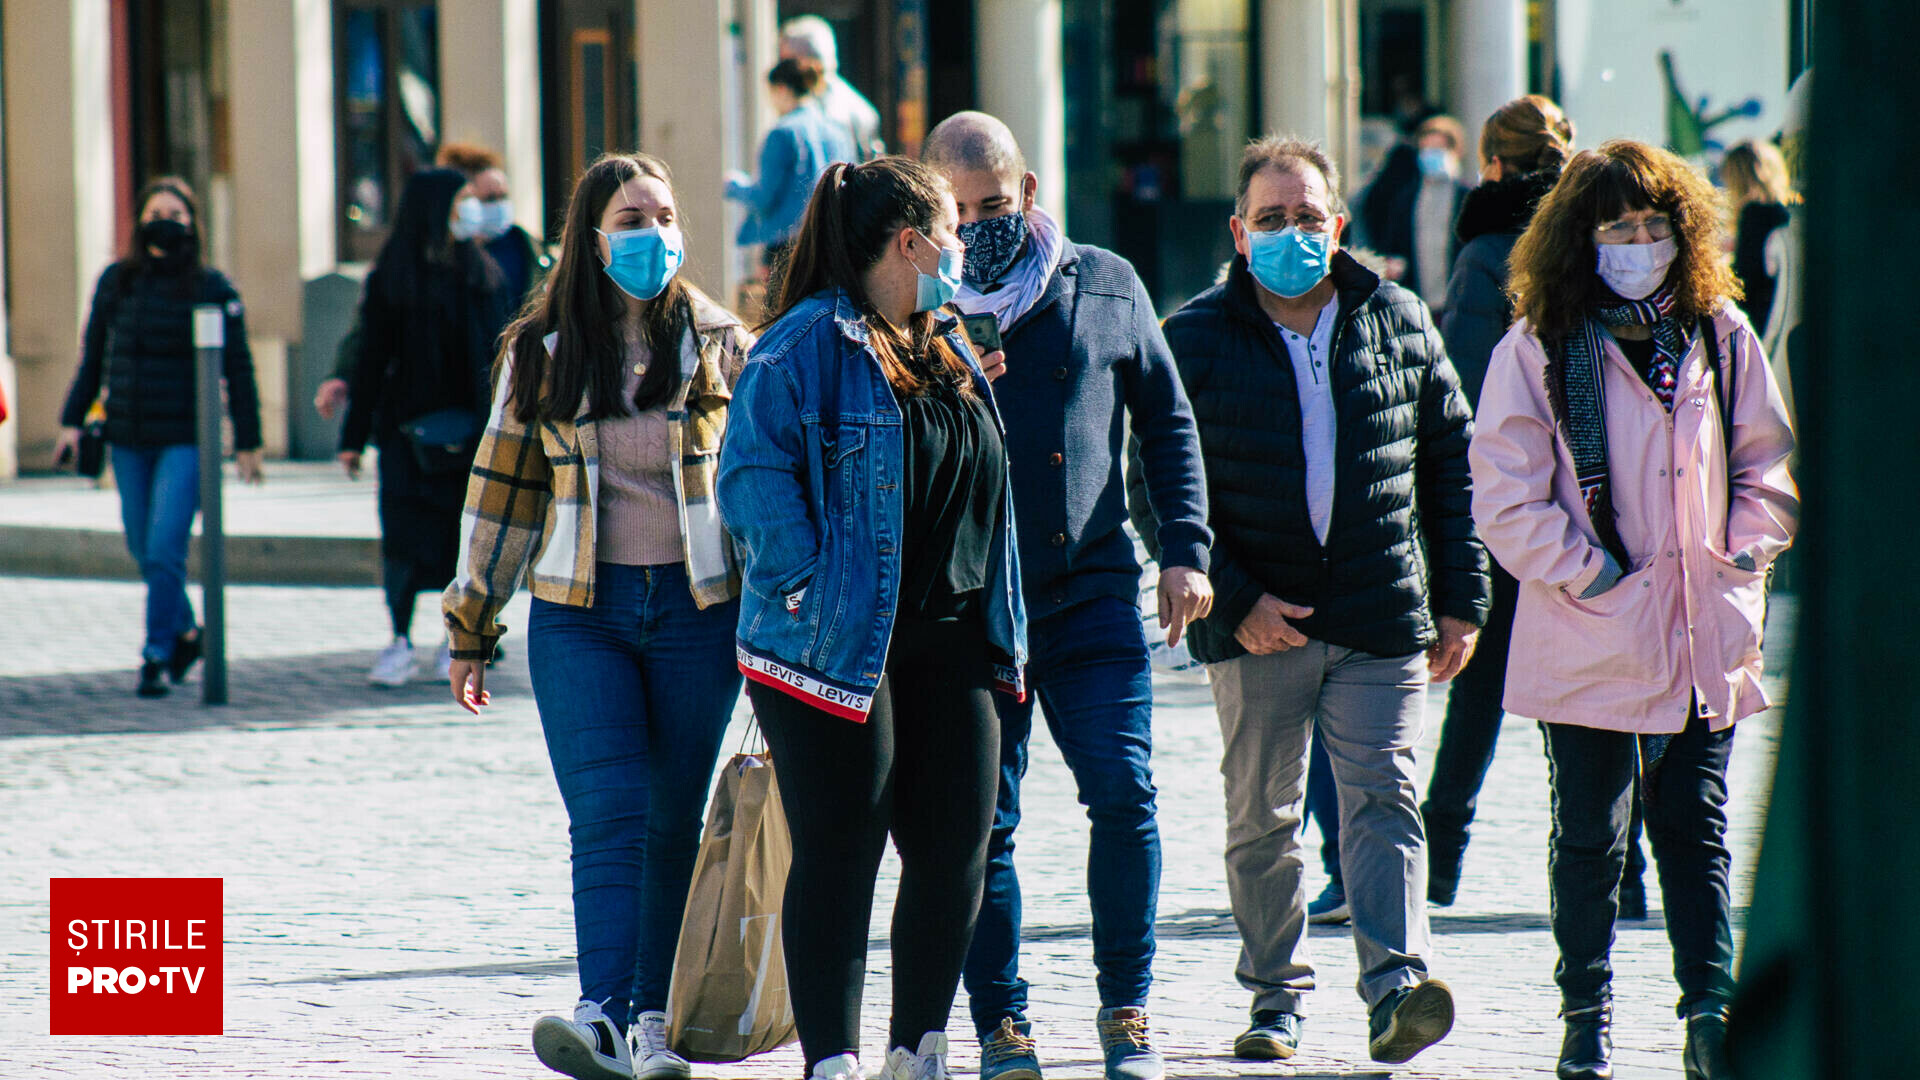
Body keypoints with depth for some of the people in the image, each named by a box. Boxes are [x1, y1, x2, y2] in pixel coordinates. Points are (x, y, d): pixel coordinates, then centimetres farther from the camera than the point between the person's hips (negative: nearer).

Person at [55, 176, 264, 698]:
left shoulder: (212, 288, -2)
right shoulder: (117, 282, 6)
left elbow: (238, 370, 1)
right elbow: (93, 357, 13)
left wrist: (247, 443, 0)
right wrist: (73, 420, 7)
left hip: (186, 439, -4)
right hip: (128, 439, 4)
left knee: (165, 549, -12)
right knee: (144, 551, 12)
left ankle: (158, 656, -4)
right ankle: (186, 633, 33)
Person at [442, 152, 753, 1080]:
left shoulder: (720, 347, 6)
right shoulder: (541, 354, 5)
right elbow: (502, 491, 9)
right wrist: (471, 629, 10)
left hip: (697, 612, 1)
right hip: (580, 617, -1)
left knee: (674, 822, 4)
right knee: (608, 815, -14)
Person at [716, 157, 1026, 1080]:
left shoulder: (948, 350, 17)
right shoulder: (807, 345, -9)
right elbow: (753, 473, -15)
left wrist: (995, 627, 17)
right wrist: (806, 584, -19)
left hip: (950, 640, 8)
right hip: (840, 646, -8)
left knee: (955, 849, 7)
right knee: (839, 858, -3)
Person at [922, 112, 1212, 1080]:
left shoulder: (1105, 286, 7)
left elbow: (1166, 420, 14)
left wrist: (1184, 548, 7)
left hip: (1094, 592, 0)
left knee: (1124, 795, -8)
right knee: (982, 824, 2)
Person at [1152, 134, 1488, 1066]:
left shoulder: (1399, 324, 7)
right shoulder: (1196, 340, 0)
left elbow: (1450, 465, 12)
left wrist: (1461, 600, 8)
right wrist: (1236, 601, -10)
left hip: (1383, 618, 0)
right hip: (1258, 622, 0)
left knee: (1382, 798, -9)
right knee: (1261, 817, 7)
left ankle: (1394, 988, -16)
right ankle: (1277, 997, 19)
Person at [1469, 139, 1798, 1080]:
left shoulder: (1721, 337, 7)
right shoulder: (1536, 350, -6)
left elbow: (1767, 461, 15)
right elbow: (1508, 501, -8)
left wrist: (1746, 552, 2)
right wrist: (1591, 575, -12)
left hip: (1706, 640, 3)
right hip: (1589, 645, -3)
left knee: (1697, 828, 4)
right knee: (1588, 836, 6)